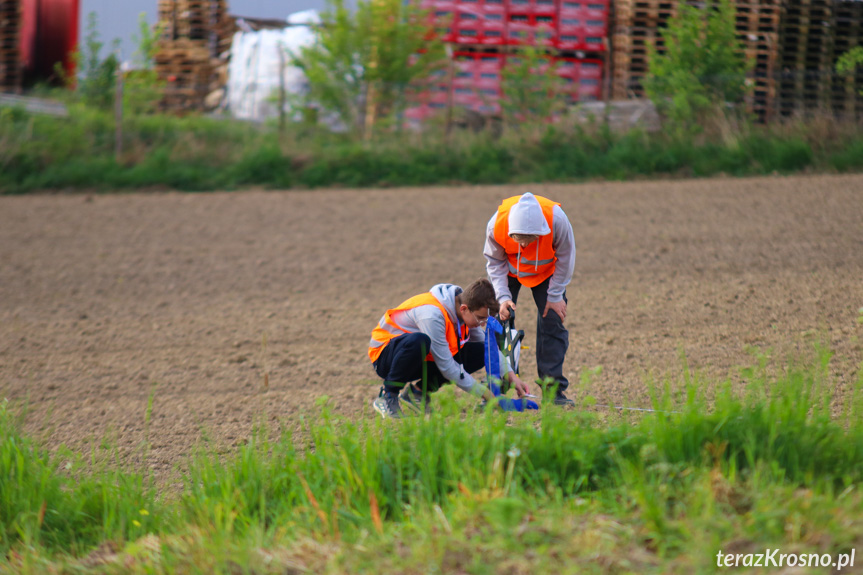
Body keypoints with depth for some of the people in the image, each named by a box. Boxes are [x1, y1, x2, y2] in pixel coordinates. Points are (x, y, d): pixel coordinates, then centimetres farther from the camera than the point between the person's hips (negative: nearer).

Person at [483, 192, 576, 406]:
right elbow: (494, 262, -16)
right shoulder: (496, 225, -36)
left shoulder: (557, 221, -39)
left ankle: (553, 390, -2)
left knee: (552, 322, -8)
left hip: (547, 272, 0)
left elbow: (565, 258, -19)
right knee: (500, 321, -8)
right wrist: (503, 296, -26)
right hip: (509, 270, 0)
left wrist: (555, 296, -15)